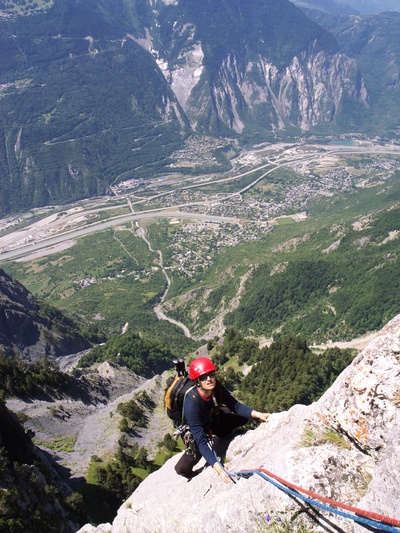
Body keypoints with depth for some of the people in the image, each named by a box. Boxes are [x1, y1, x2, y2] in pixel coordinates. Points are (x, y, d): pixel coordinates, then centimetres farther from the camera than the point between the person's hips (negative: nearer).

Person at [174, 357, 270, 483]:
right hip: (191, 428, -4)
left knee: (242, 417, -4)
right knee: (194, 454, -23)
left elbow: (235, 405, -14)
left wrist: (257, 414, -29)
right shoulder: (191, 404, -41)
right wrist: (218, 468, -45)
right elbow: (201, 441, -39)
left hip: (211, 417, 4)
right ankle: (183, 470, 12)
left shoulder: (216, 388, -28)